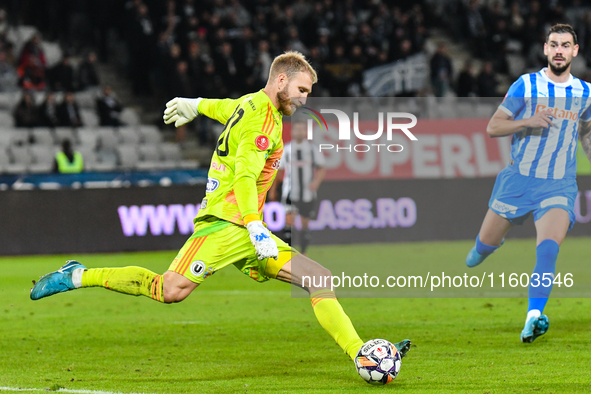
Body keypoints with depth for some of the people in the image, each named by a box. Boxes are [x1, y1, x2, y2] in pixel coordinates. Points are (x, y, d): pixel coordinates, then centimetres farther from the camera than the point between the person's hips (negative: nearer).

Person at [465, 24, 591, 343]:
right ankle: (484, 250, 49)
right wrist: (528, 121, -19)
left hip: (560, 186, 0)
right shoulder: (526, 85, -4)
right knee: (486, 243, 10)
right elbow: (492, 127, -3)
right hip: (518, 181, 0)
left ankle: (533, 316, -33)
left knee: (548, 248, -24)